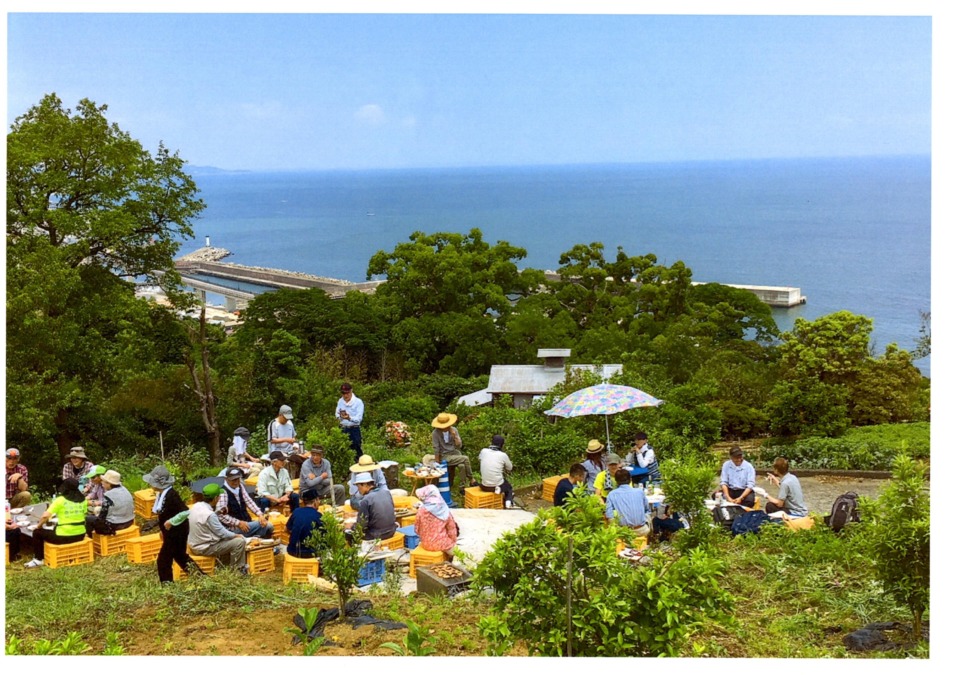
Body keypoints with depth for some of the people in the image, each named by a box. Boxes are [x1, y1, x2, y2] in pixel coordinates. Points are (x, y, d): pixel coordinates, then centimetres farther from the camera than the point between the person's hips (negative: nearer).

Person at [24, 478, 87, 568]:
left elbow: (45, 516, -16)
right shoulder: (83, 500, 2)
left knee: (37, 532, 17)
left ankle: (38, 560, 20)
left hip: (64, 537, -6)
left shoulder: (60, 500, -12)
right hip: (80, 536, 6)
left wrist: (39, 526, 1)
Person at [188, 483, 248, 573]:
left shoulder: (196, 506, -2)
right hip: (205, 548, -10)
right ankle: (236, 570, 8)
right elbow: (222, 533, -18)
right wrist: (236, 535, -1)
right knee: (240, 541, -11)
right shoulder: (209, 515, -29)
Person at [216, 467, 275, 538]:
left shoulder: (240, 487, 7)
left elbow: (249, 501, 7)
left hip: (246, 522, 8)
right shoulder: (223, 492, -17)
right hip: (233, 528, -8)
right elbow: (220, 514, -22)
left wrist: (260, 515, -8)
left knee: (269, 526, -12)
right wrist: (238, 523, -22)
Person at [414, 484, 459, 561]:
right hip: (443, 544, -2)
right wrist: (453, 541, 14)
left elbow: (417, 529, -4)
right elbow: (452, 530, -4)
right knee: (451, 545, 30)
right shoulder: (445, 511, -13)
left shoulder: (421, 511, -15)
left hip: (427, 545, 2)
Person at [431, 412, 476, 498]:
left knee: (462, 465, -28)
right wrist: (438, 465, -9)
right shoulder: (435, 433, -14)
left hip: (455, 453, 4)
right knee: (465, 459, -25)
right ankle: (471, 480, -8)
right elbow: (436, 450, -10)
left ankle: (462, 488, -15)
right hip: (445, 457, -4)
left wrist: (454, 436, -18)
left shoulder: (453, 430, -2)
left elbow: (459, 446, -3)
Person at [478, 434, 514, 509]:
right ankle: (508, 502, 7)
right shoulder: (503, 455, -11)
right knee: (509, 488, 31)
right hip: (498, 485, -2)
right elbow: (510, 468, 5)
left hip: (484, 486, 2)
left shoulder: (483, 451, -5)